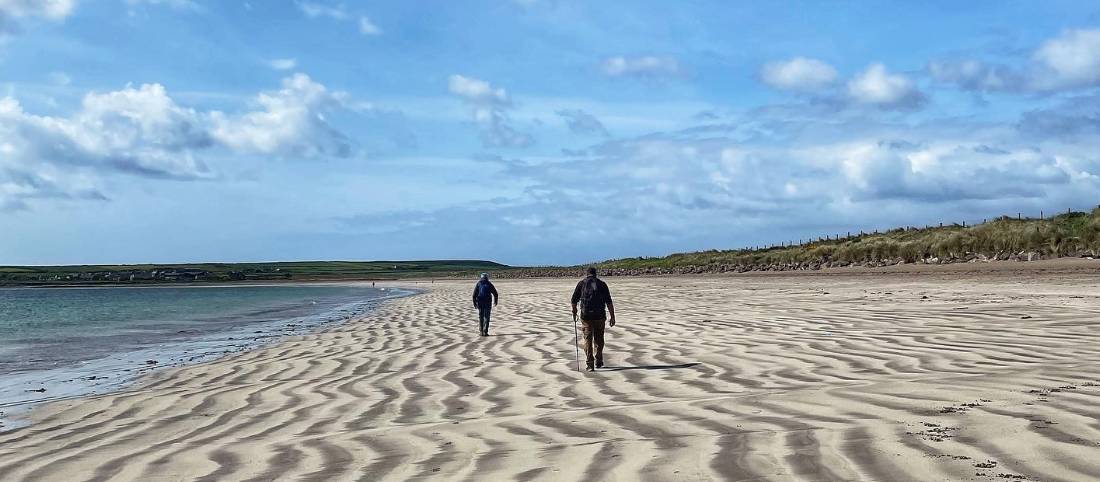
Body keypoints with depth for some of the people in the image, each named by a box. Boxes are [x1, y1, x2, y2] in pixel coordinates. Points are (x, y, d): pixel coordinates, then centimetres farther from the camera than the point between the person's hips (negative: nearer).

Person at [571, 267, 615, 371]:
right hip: (600, 316, 1)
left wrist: (574, 312, 24)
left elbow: (574, 300, 7)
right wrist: (612, 317, 1)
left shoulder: (582, 283, 7)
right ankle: (598, 362, 22)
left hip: (586, 316, -1)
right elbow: (609, 302, -1)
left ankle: (590, 364, -4)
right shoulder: (602, 284, 6)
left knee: (588, 340, 3)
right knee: (599, 339, 16)